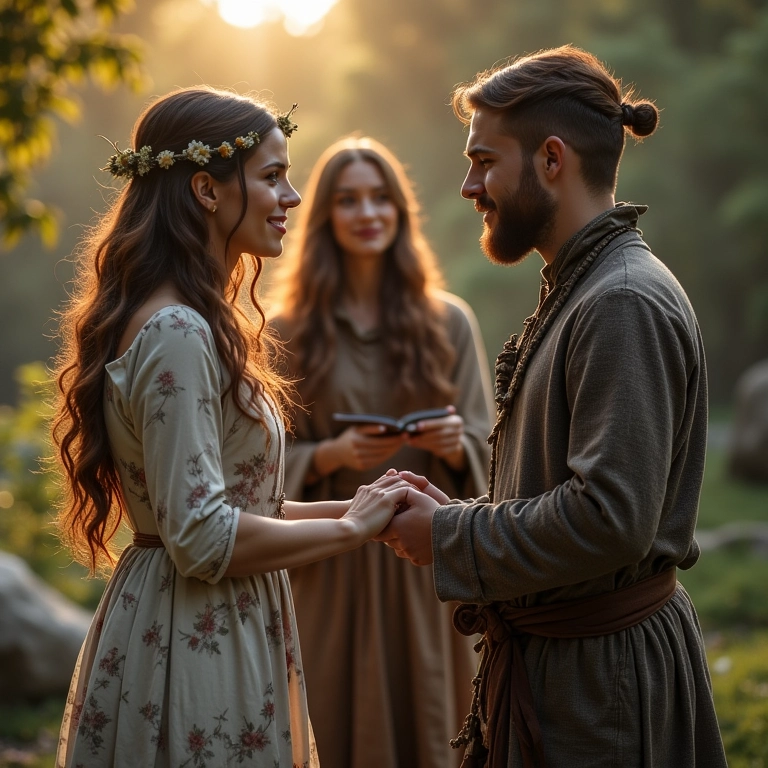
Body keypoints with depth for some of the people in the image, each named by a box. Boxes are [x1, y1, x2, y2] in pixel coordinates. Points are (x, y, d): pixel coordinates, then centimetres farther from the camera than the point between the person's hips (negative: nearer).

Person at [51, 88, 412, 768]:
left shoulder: (192, 322, 10)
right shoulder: (176, 335, -21)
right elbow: (202, 536, -24)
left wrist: (350, 507, 6)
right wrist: (349, 528, -13)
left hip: (212, 629, 10)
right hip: (194, 648, -10)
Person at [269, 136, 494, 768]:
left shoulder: (449, 321, 4)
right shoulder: (292, 330, 1)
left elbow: (483, 448, 6)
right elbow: (270, 459, 2)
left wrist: (454, 445, -15)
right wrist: (333, 455, -16)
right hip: (331, 563, -1)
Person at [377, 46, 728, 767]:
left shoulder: (626, 304, -19)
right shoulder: (576, 289, 13)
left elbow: (610, 517, -27)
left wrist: (450, 538, -16)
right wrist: (453, 512, 3)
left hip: (600, 671, -9)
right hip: (550, 648, 9)